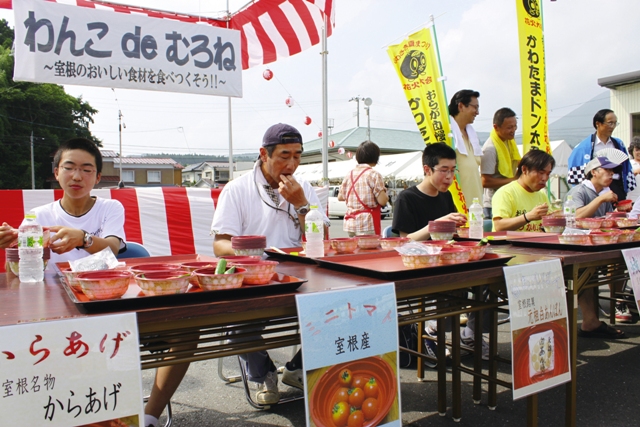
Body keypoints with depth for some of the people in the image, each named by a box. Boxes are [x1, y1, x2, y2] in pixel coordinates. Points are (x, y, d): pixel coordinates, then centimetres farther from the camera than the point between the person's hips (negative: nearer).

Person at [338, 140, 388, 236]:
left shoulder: (349, 175, 9)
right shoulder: (374, 174, -8)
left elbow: (340, 197, 16)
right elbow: (382, 201, -13)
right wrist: (384, 191, 7)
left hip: (350, 222, 6)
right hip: (367, 224, -6)